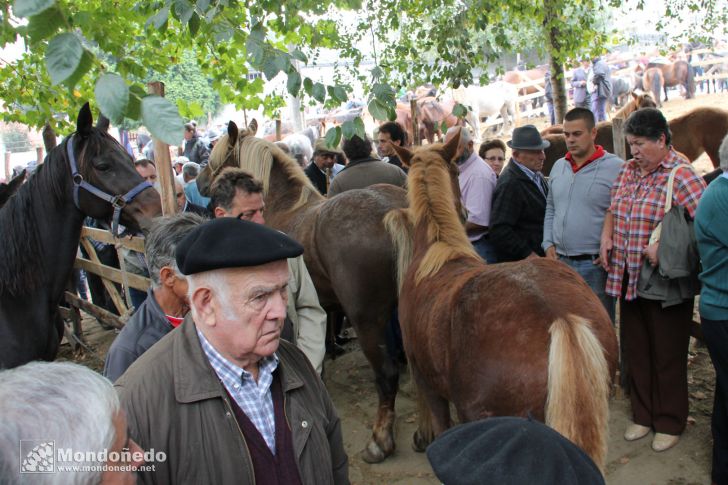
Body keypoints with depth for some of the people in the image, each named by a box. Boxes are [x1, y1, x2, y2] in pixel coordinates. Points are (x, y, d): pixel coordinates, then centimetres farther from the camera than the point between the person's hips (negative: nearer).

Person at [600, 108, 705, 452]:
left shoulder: (681, 176, -15)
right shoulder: (628, 170, 8)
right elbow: (613, 209, 21)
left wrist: (664, 245, -27)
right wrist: (606, 236, 4)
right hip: (628, 279, 7)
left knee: (667, 355, 8)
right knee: (636, 350, 17)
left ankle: (670, 423, 26)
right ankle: (643, 415, 33)